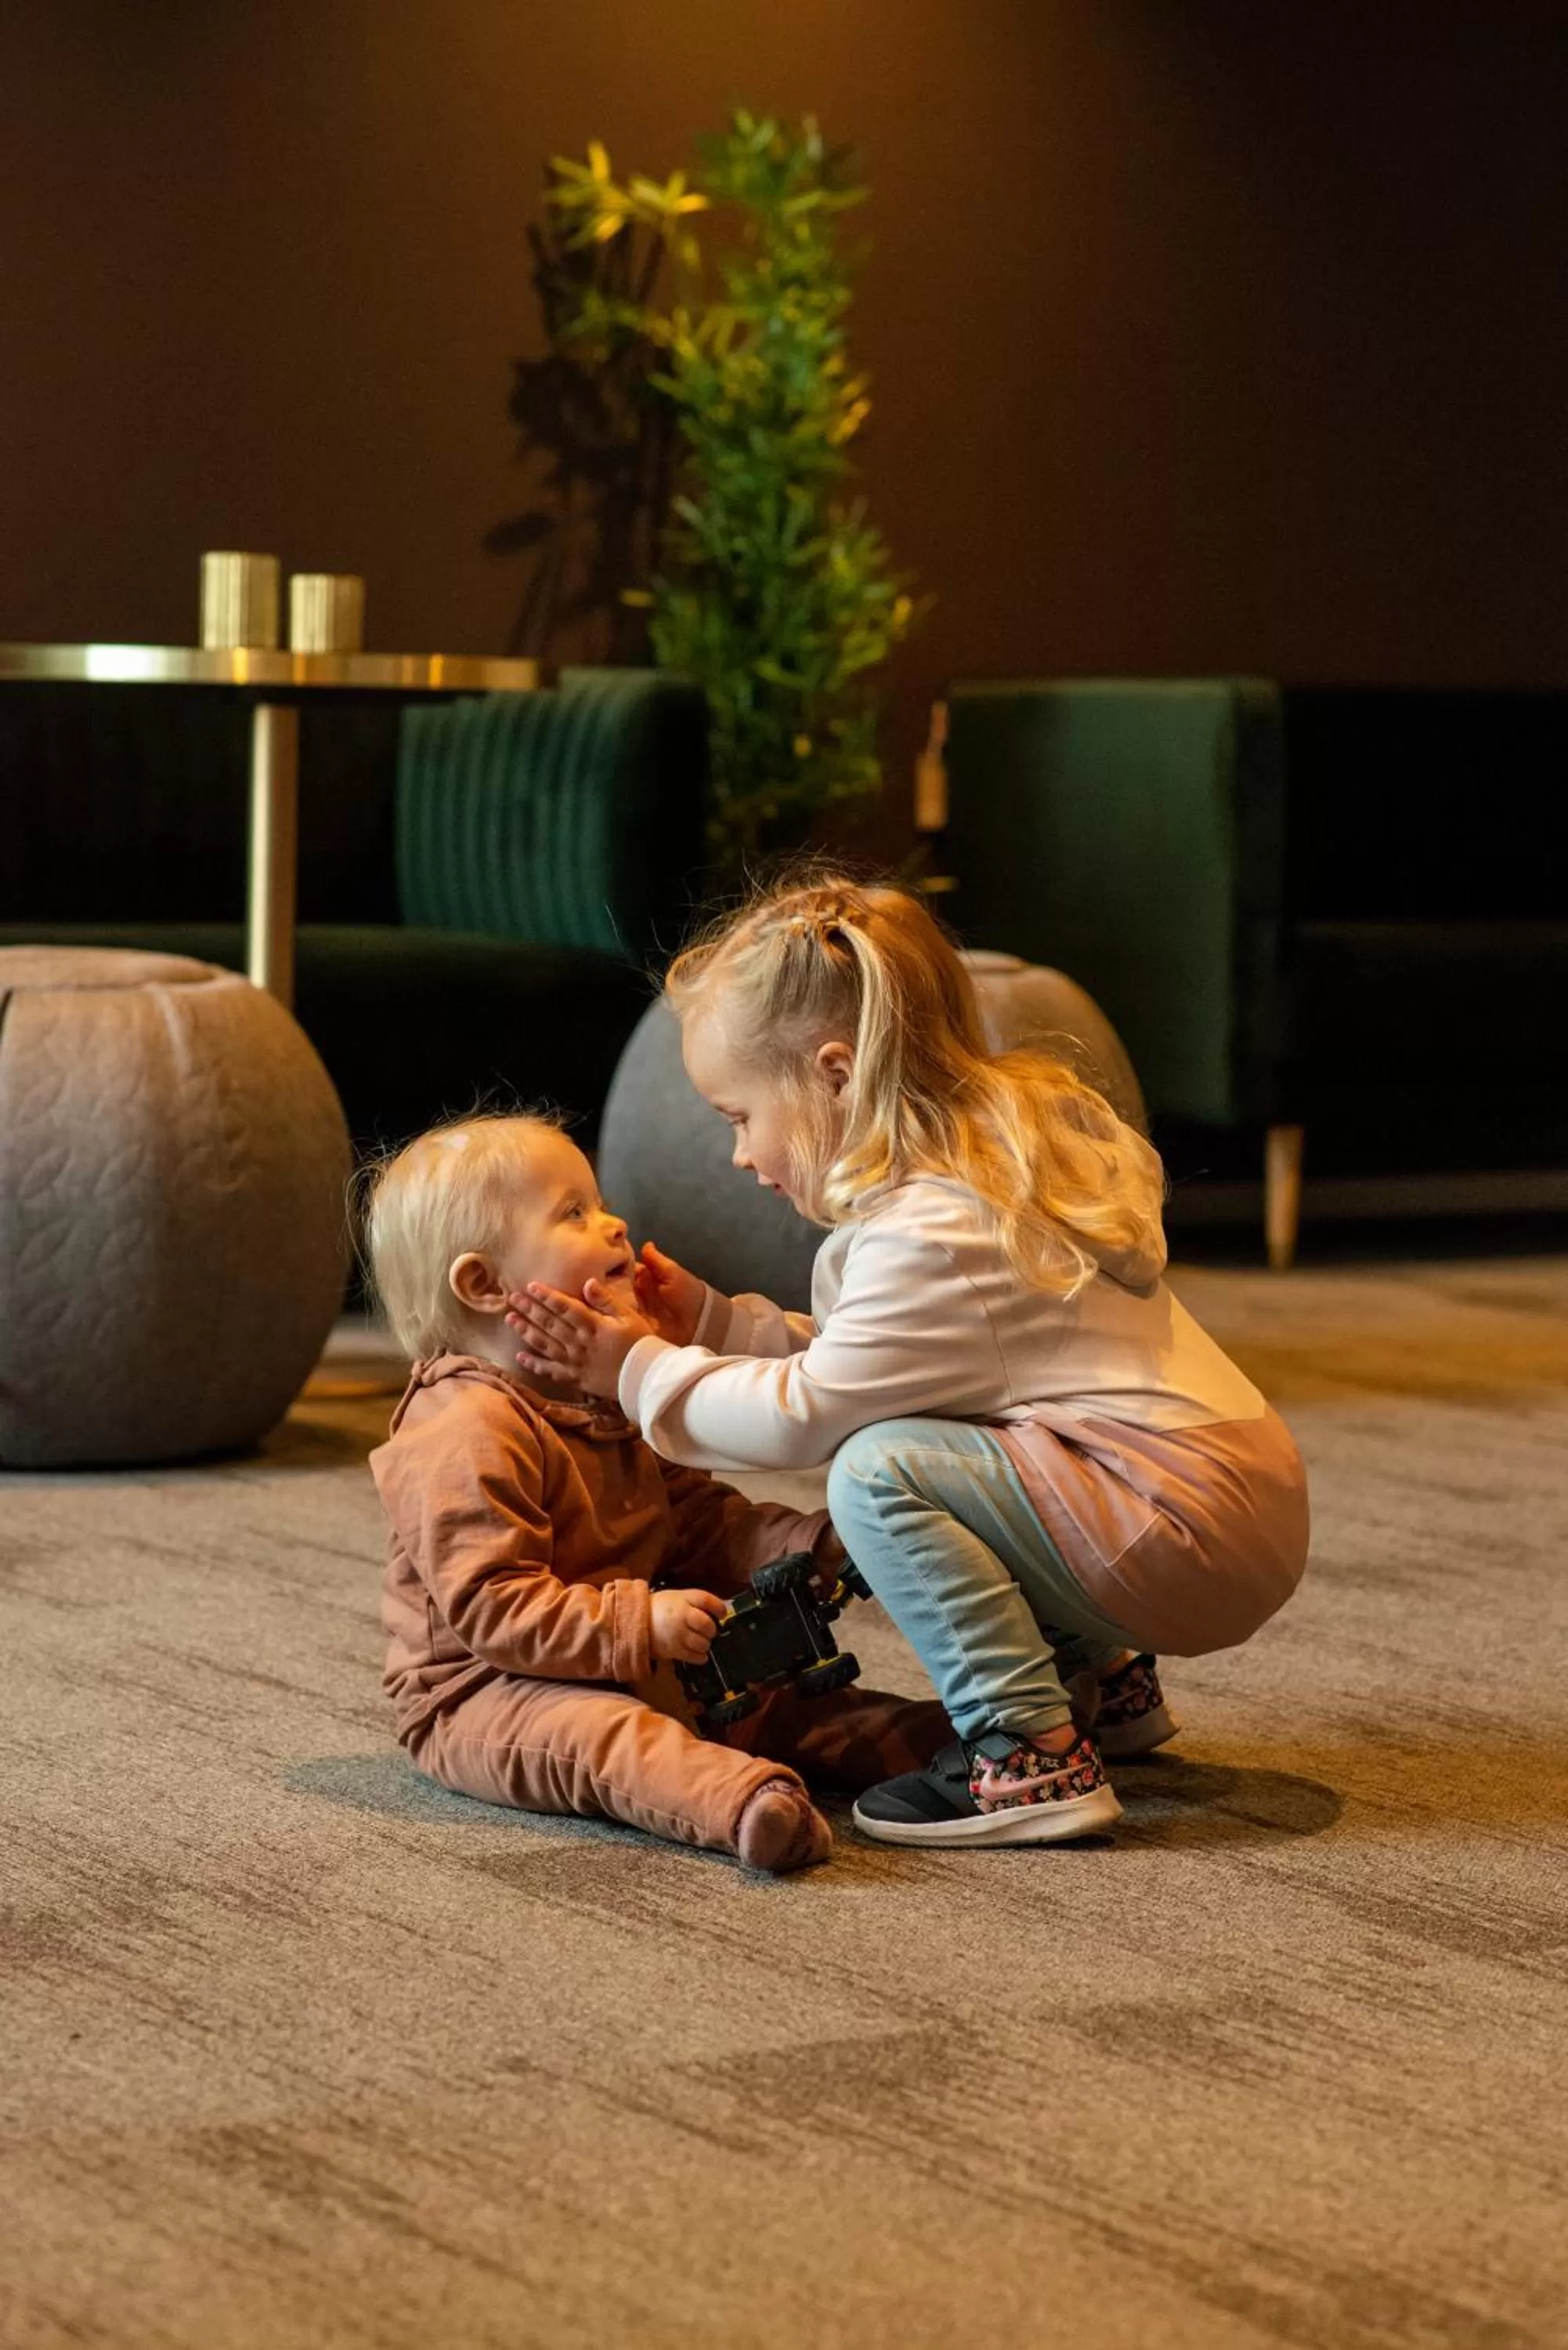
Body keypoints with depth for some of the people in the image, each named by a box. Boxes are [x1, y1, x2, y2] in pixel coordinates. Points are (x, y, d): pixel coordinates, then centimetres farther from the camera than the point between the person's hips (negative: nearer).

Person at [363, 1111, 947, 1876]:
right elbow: (488, 1603, -26)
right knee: (601, 1730, -38)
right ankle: (741, 1801, -63)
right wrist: (641, 1622, -29)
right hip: (481, 1692, -11)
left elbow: (697, 1520, 18)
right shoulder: (469, 1432, -21)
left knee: (776, 1696, 3)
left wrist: (813, 1546, 1)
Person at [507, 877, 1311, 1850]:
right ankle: (1101, 1682, 25)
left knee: (881, 1472, -20)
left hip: (1191, 1534, -11)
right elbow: (855, 1367, 19)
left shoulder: (931, 1237, -19)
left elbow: (803, 1414, -16)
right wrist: (713, 1324, 13)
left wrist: (639, 1370, -5)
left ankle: (1031, 1760, -18)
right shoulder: (989, 1164, 13)